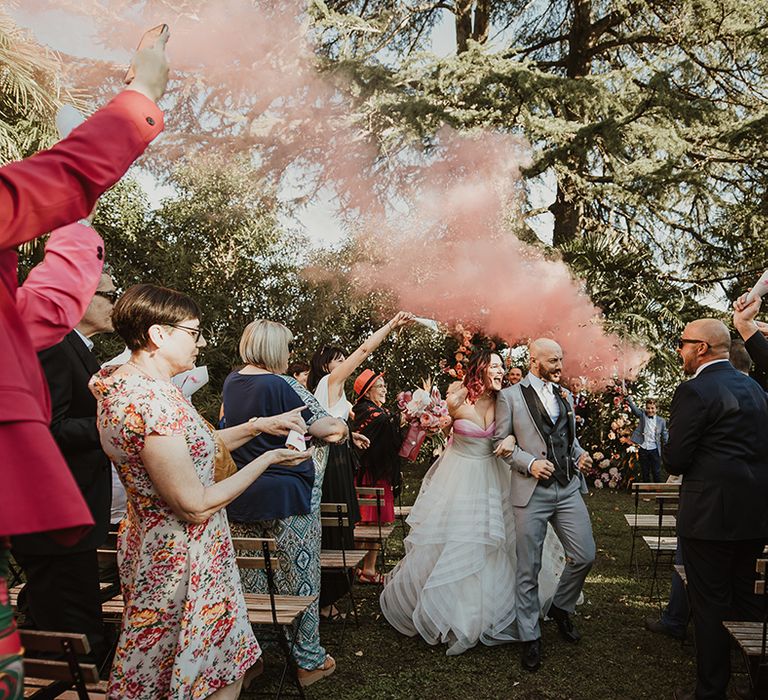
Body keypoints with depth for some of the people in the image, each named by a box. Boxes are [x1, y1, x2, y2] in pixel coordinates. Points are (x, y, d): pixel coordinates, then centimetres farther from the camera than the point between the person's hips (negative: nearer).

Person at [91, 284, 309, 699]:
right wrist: (267, 459, -16)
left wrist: (258, 426, 4)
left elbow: (194, 449, 12)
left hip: (152, 545, 10)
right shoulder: (151, 400, -28)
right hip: (183, 560, -10)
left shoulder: (126, 383, 4)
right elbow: (196, 505, -26)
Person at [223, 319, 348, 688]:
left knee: (249, 579, 15)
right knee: (298, 577, 7)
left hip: (241, 496, 6)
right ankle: (308, 660, 20)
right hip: (286, 496, -6)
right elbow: (330, 428, -13)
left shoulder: (231, 382, 6)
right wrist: (341, 427, 8)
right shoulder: (283, 386, -15)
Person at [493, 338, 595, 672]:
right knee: (528, 569, 4)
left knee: (585, 556, 3)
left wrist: (580, 453, 5)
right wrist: (529, 463, -15)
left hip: (568, 488, 5)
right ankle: (530, 638, 19)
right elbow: (500, 441, -2)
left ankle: (560, 607, 32)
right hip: (531, 492, -5)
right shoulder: (510, 396, -2)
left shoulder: (566, 395, 15)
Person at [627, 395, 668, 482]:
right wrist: (628, 397, -25)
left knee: (656, 473, 4)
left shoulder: (661, 421, 1)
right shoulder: (642, 415, 2)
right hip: (643, 449, 1)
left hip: (654, 450, -1)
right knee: (644, 474, 11)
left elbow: (665, 436, 7)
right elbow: (634, 407, -10)